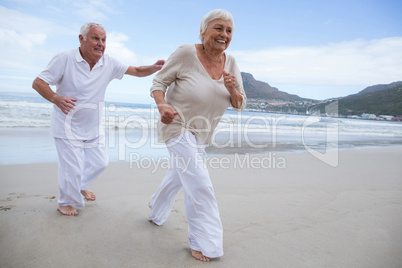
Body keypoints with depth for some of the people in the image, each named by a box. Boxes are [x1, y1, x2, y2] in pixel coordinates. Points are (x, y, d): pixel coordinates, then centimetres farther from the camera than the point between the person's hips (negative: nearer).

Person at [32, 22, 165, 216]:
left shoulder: (108, 63, -3)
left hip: (94, 127, 6)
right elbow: (38, 83, -16)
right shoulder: (65, 58, -16)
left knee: (99, 162, 15)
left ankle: (81, 185, 46)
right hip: (68, 126, -5)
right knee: (72, 167, 1)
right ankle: (66, 202, 29)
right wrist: (56, 98, -37)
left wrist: (155, 68, -23)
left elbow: (137, 71, -2)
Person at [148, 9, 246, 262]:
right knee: (199, 184, -12)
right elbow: (159, 82, -12)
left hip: (201, 134, 7)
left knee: (177, 176, 24)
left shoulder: (230, 63, -4)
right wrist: (162, 106, -31)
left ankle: (156, 211, 52)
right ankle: (204, 243, 8)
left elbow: (239, 105, -2)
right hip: (177, 127, -6)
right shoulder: (186, 53, -19)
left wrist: (232, 89, -23)